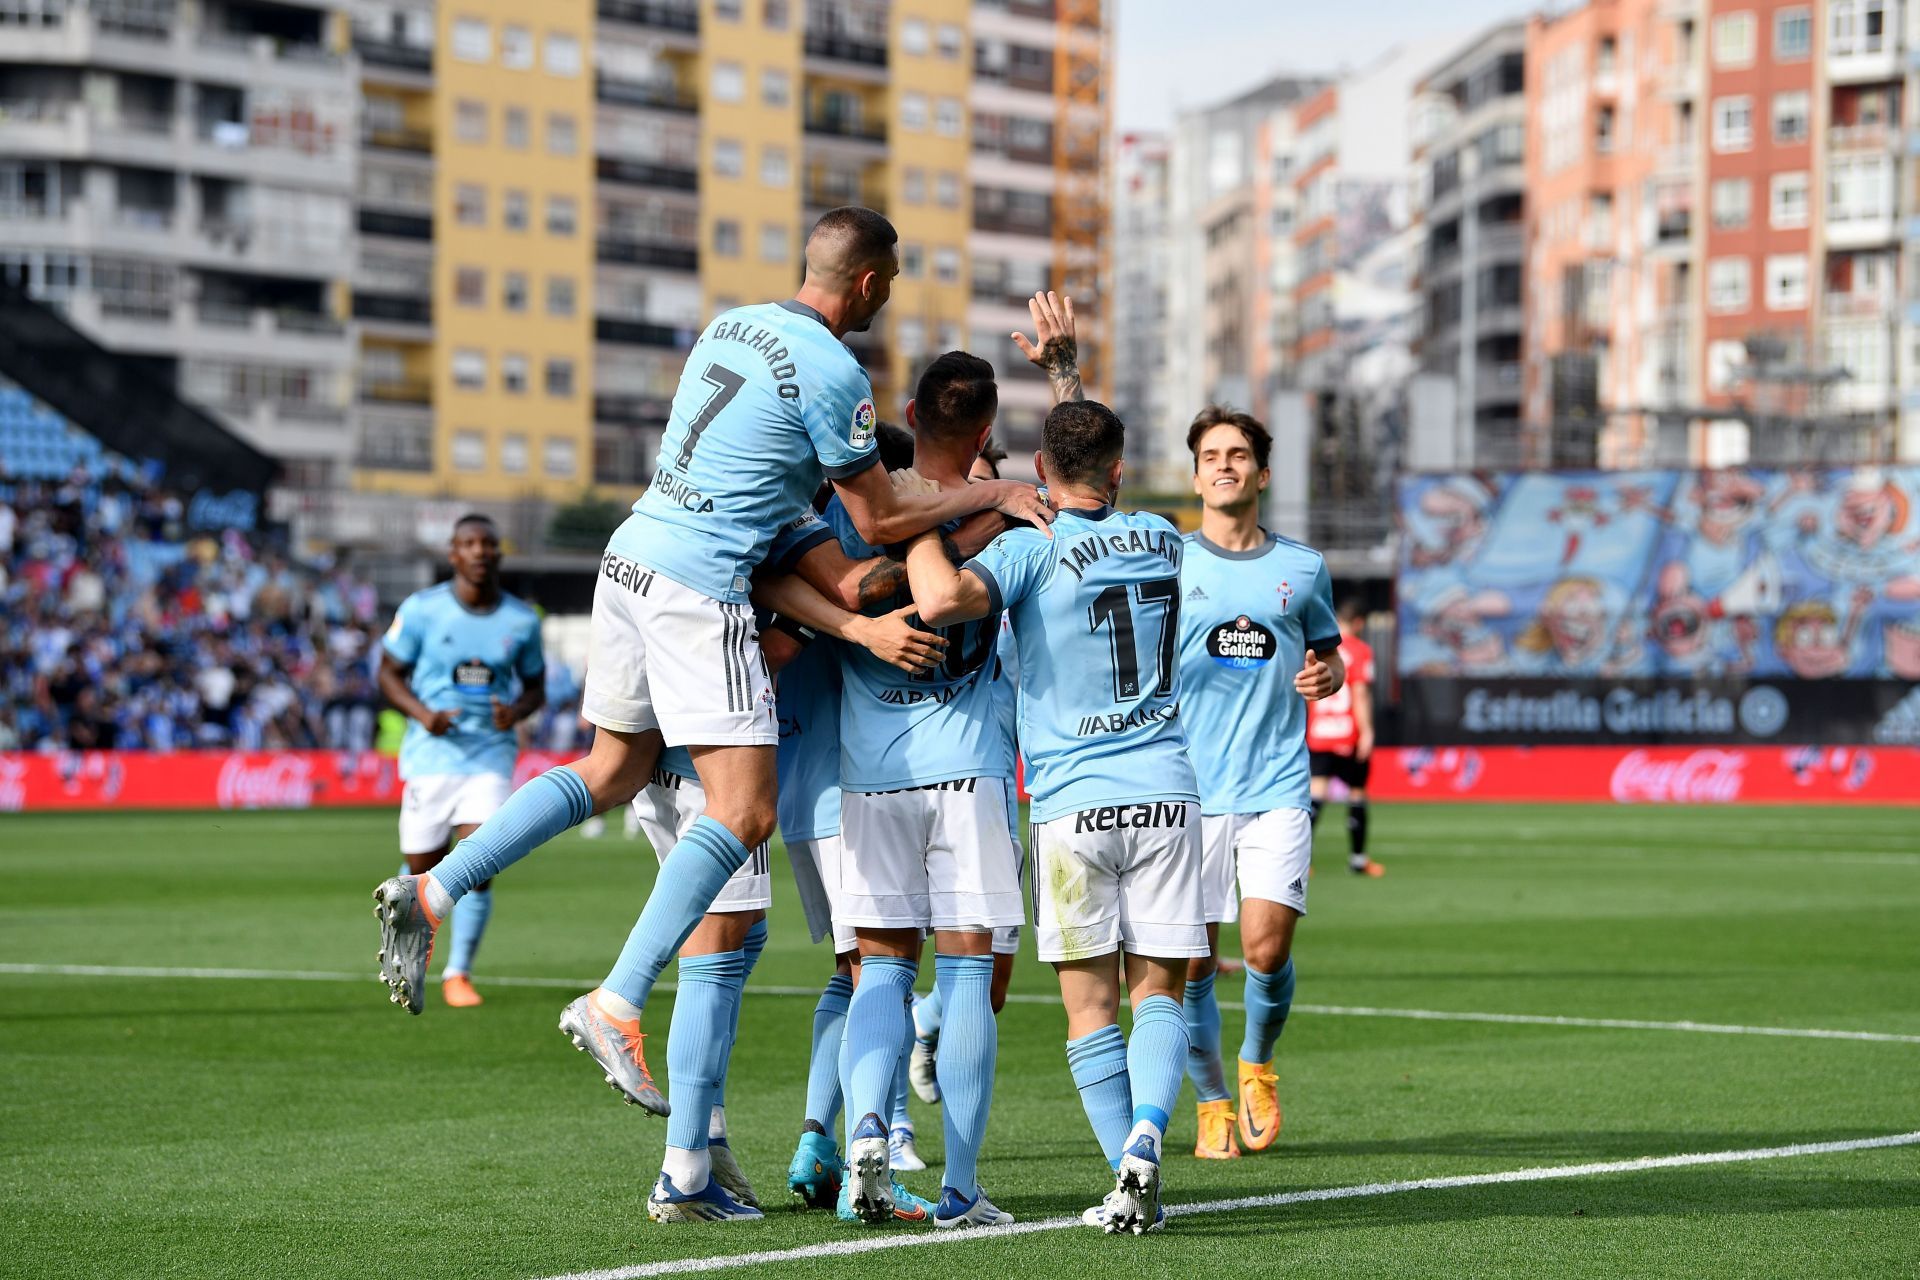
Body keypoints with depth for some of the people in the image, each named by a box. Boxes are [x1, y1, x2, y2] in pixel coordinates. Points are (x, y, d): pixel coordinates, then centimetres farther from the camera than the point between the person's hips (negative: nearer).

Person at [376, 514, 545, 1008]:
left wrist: (517, 711, -10)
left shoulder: (522, 620, 2)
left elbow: (535, 686, 13)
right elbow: (389, 673, 4)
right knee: (422, 871, 5)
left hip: (491, 757, 1)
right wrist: (422, 714, -15)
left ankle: (459, 973, 2)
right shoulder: (421, 609, -4)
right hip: (431, 757, -1)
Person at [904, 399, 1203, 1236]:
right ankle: (1144, 1136, -18)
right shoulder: (1162, 540, 9)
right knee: (1157, 992, 7)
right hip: (1167, 793, 3)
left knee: (1090, 1006, 3)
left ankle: (1131, 1190, -4)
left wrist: (924, 528, -7)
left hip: (1072, 802, -3)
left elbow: (941, 601, -25)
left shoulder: (1030, 549, -8)